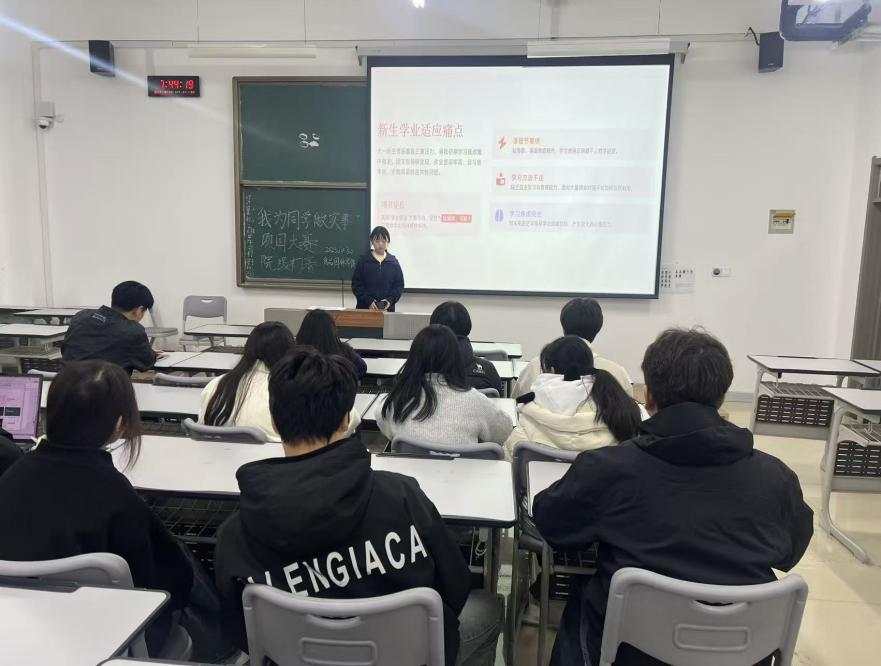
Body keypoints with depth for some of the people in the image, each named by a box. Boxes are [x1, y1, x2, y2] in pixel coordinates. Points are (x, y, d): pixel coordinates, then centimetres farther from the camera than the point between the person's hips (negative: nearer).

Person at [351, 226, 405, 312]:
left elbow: (399, 285, 8)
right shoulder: (363, 260, 3)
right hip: (364, 308, -1)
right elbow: (356, 284, 0)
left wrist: (390, 300, -10)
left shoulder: (393, 262, 7)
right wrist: (368, 301, -13)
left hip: (387, 309, 1)